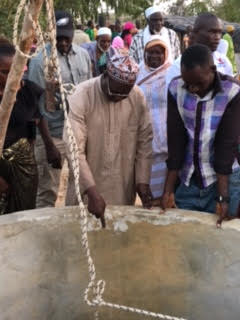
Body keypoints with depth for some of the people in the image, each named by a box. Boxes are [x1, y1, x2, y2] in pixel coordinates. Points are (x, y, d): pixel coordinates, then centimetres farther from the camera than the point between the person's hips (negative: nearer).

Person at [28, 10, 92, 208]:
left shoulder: (84, 55, 5)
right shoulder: (40, 61, -11)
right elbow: (38, 107, -11)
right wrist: (49, 145, -14)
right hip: (53, 135, -5)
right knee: (47, 192, 3)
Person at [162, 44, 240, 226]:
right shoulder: (175, 89, -7)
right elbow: (175, 141, -8)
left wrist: (224, 197, -18)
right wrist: (168, 189, -9)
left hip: (224, 180, -2)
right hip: (187, 182, 3)